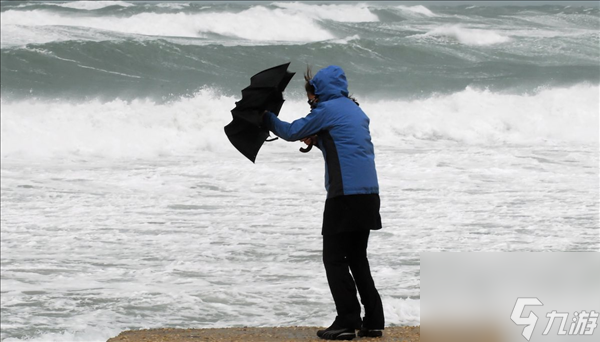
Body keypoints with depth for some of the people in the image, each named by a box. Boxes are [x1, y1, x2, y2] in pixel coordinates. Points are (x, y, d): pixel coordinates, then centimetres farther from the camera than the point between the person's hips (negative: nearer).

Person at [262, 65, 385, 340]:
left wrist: (266, 118, 19)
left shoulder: (327, 109, -5)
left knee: (334, 258, -1)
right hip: (369, 193, 8)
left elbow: (291, 132, 3)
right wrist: (316, 141, 16)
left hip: (345, 194, -8)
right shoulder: (356, 110, 19)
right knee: (357, 258, 14)